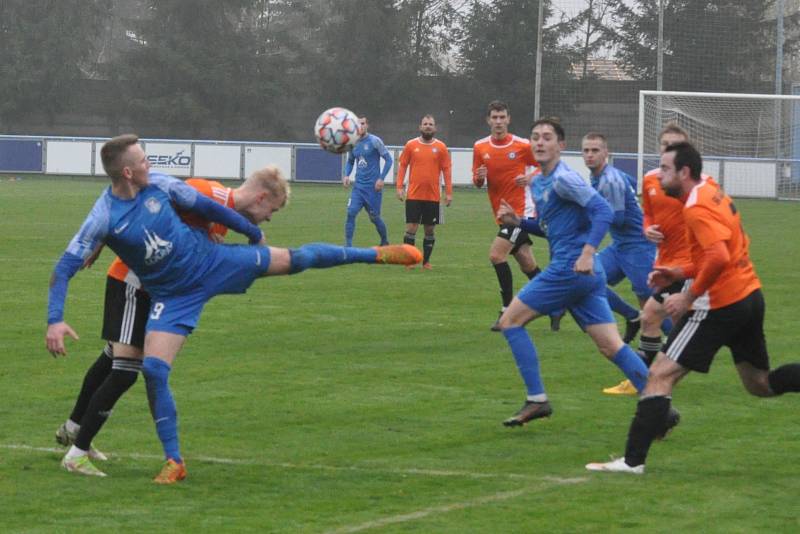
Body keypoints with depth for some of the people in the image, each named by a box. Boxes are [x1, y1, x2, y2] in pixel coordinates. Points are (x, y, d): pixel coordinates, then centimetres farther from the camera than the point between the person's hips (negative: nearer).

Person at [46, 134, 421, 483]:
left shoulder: (159, 184, -13)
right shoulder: (103, 218, -24)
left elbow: (205, 206, 2)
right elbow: (64, 269, -23)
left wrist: (253, 233, 14)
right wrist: (55, 320, -36)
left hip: (209, 260, 3)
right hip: (174, 295, -3)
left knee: (293, 260, 8)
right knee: (153, 369, -16)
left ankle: (377, 254, 28)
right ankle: (174, 462, -4)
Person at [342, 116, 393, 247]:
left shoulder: (375, 141, -8)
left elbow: (388, 159, -7)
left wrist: (381, 178, -14)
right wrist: (346, 175, 4)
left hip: (373, 187, -4)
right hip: (358, 186, 4)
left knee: (374, 217, 5)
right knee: (351, 213, -11)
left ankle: (385, 242, 29)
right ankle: (348, 246, -8)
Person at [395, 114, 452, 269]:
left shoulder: (441, 147, 3)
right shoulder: (411, 145, 3)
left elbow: (446, 170, 4)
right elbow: (402, 166, 5)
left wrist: (448, 192, 0)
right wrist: (400, 187, -4)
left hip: (433, 197, 1)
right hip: (413, 195, -1)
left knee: (429, 230, 6)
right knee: (411, 229, -4)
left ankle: (426, 261, 16)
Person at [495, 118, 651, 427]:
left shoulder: (563, 179, -10)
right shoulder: (537, 184, 19)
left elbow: (603, 212, -19)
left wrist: (587, 252, -29)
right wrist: (517, 222, 15)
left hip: (569, 269, -9)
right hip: (586, 275, 9)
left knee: (510, 321, 0)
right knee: (612, 347, 3)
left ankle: (537, 400, 0)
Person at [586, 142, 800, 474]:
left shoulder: (697, 208, -16)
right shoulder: (713, 194, 12)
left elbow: (719, 257, -30)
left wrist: (690, 296, -20)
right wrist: (683, 273, 14)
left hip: (720, 306, -10)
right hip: (750, 295, 10)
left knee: (661, 375, -5)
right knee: (760, 383, 19)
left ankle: (633, 460, -8)